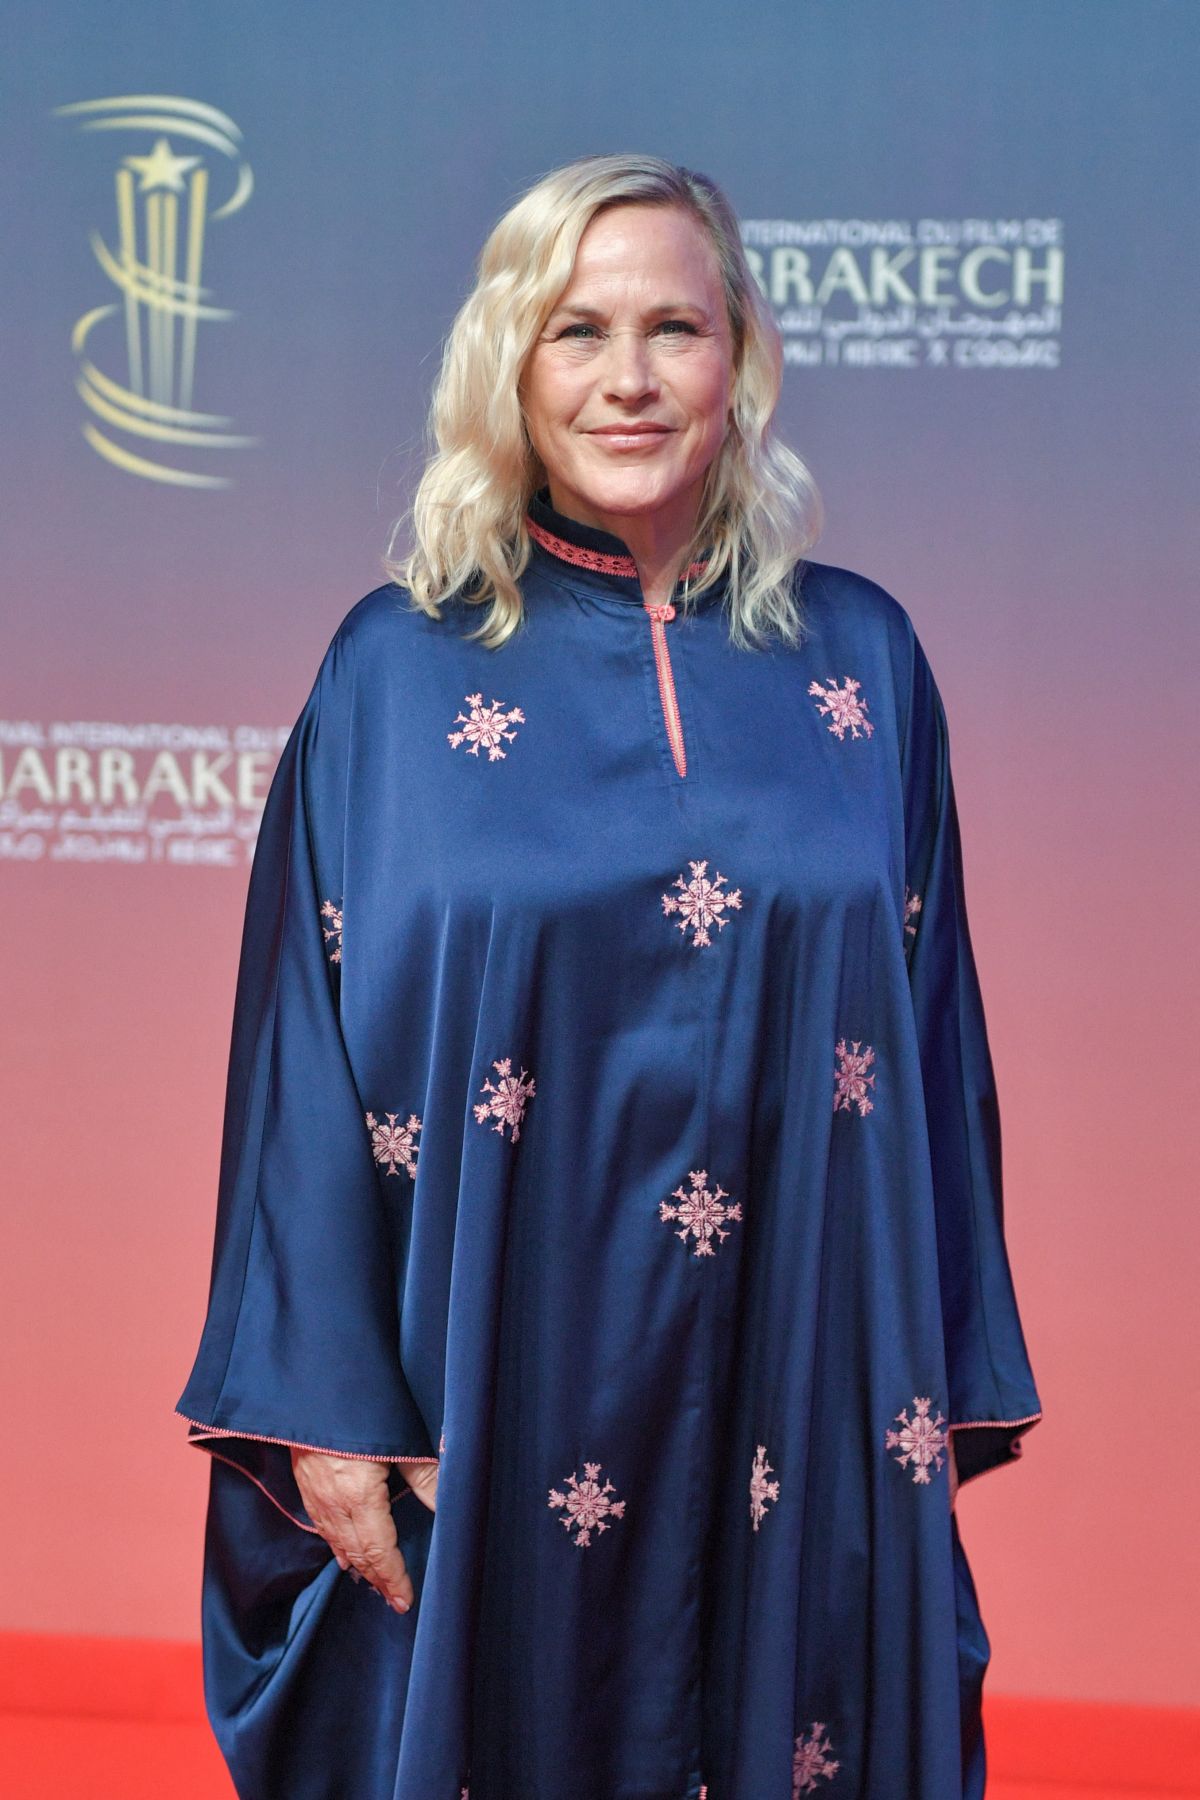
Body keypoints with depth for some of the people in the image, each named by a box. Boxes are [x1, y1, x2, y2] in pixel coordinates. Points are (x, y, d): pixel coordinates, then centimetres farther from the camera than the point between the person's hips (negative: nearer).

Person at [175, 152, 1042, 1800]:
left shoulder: (859, 660, 4)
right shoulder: (398, 671, -1)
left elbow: (933, 1042, 6)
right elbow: (309, 1062, -1)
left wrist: (952, 1394, 4)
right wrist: (326, 1410, -6)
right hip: (492, 1433, -1)